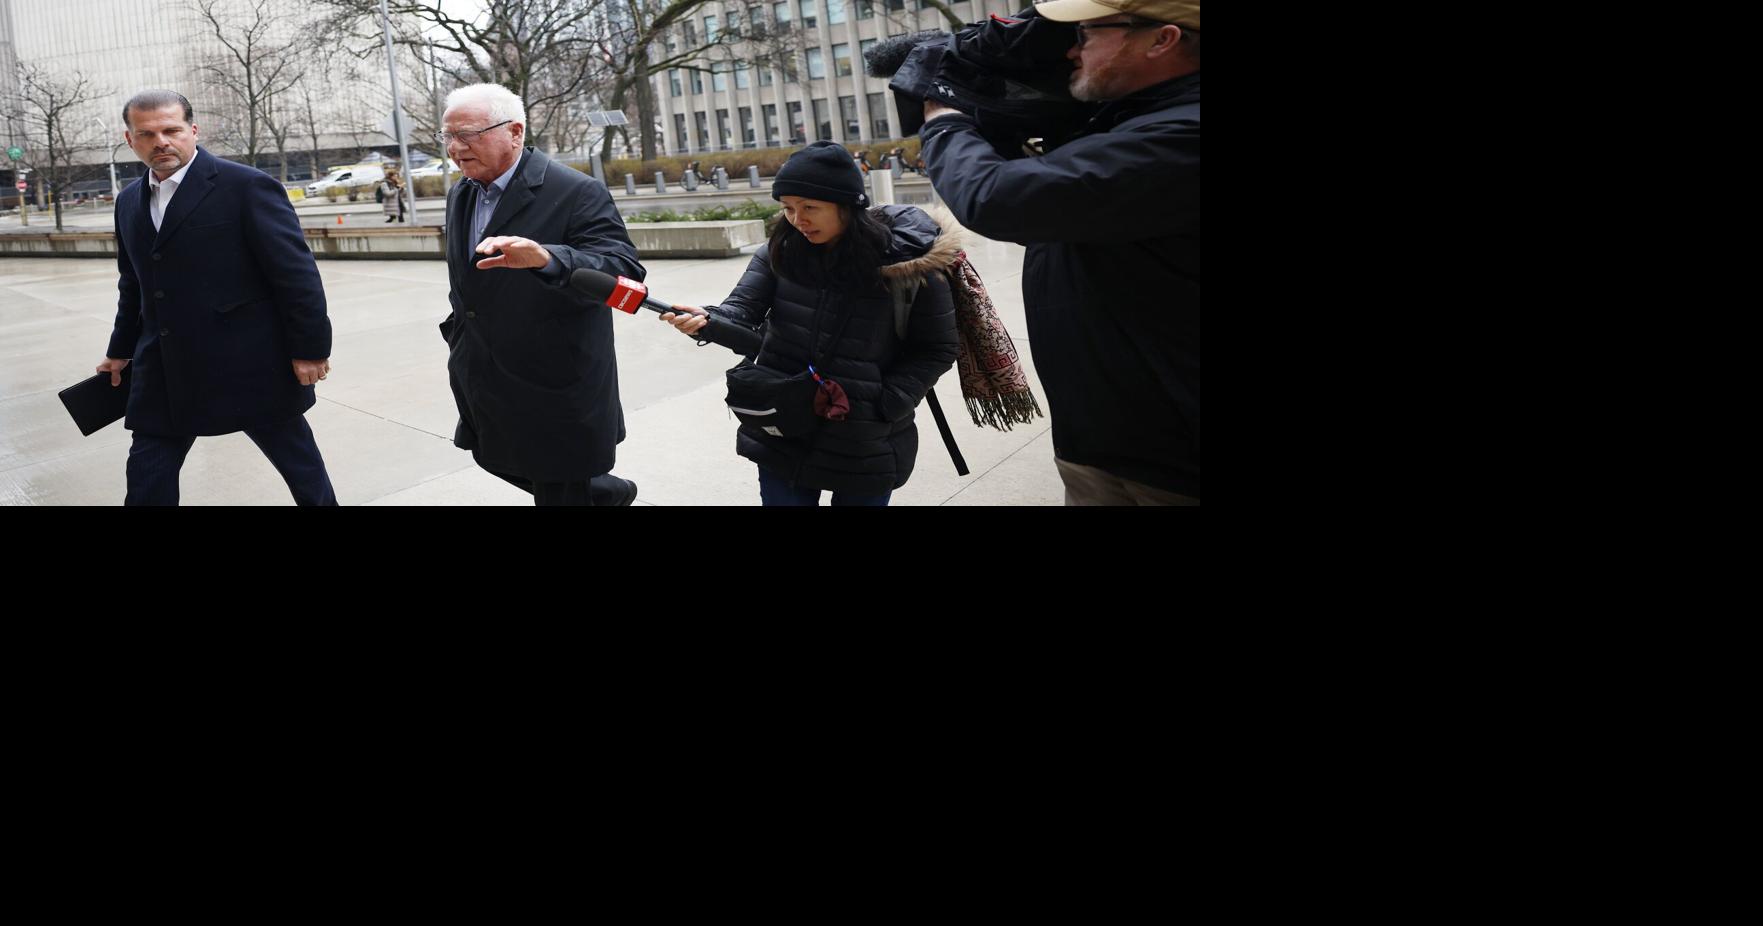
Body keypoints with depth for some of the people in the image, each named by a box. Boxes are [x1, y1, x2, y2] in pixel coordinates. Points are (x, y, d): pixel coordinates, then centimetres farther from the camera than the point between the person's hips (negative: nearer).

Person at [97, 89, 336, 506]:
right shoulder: (129, 202, 11)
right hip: (165, 373, 6)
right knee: (147, 478, 8)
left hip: (250, 366, -6)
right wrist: (121, 350, 26)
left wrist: (310, 348, -14)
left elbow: (296, 272, -13)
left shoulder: (247, 186, -11)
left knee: (299, 463, 8)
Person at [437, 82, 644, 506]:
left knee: (560, 491, 2)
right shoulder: (460, 196, 7)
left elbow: (624, 270, -30)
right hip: (486, 389, 8)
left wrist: (546, 258, -45)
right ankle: (606, 490, 42)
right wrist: (458, 341, 22)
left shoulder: (576, 193, -18)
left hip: (555, 392, -8)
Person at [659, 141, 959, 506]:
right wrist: (705, 321, -31)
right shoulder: (781, 250, -2)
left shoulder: (908, 259, -11)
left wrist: (882, 405, -14)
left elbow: (936, 349, -5)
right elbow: (743, 311, -9)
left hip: (866, 445, -2)